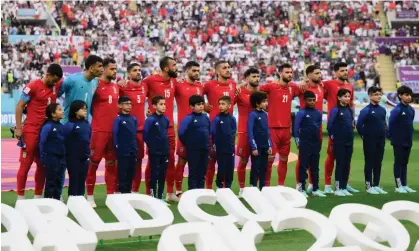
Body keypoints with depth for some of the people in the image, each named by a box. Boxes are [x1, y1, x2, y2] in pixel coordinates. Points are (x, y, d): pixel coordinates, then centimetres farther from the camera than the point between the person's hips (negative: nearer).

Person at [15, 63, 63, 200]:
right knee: (25, 164, -2)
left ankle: (38, 196, 17)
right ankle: (20, 197, 2)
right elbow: (19, 106, -9)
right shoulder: (33, 86, -12)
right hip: (31, 131, -6)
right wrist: (18, 128, -13)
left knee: (43, 164, 10)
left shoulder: (57, 86, 4)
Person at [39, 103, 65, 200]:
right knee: (50, 181, 0)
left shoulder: (61, 126, 10)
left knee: (59, 181, 12)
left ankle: (57, 200, 21)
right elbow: (42, 143, -12)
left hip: (61, 158, 7)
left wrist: (64, 157, 11)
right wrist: (43, 158, -11)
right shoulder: (47, 126, -13)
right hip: (51, 158, -7)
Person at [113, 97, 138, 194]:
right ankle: (123, 193, 2)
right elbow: (114, 134, -8)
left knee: (131, 173, 10)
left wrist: (135, 147, 12)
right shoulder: (118, 119, -7)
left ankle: (128, 192, 19)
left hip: (133, 151, 6)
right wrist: (117, 146, -7)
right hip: (123, 152, -6)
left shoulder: (134, 119, 11)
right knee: (123, 173, -2)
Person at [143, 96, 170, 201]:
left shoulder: (166, 119, 6)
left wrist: (165, 145, 12)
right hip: (154, 152, -6)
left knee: (162, 175, 9)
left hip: (165, 152, 6)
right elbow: (145, 135, -10)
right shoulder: (150, 119, -12)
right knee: (154, 175, -2)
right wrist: (152, 146, -2)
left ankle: (160, 197, 17)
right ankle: (153, 197, 5)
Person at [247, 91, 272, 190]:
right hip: (257, 147, -6)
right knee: (255, 168, 0)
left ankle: (263, 188, 18)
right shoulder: (252, 115, -11)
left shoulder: (265, 114, 9)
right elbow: (250, 132, -14)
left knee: (264, 168, 11)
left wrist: (269, 145, 10)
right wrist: (253, 147, -16)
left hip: (265, 147, 6)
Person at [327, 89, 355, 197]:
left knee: (347, 165, 7)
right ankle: (338, 188, 2)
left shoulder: (349, 110, 10)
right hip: (339, 142, -6)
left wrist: (350, 134, 10)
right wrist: (332, 136, -2)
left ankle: (344, 188, 14)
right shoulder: (335, 110, -9)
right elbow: (330, 125, -9)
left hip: (349, 142, 6)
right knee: (340, 164, -3)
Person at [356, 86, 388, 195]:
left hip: (381, 141, 6)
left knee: (378, 163, 10)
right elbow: (359, 125, -13)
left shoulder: (382, 110, 8)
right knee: (369, 163, 0)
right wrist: (364, 135, -5)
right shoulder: (366, 110, -12)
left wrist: (384, 133, 9)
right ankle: (368, 186, 6)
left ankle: (376, 185, 18)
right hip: (369, 141, -6)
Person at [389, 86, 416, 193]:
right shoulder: (396, 110, -14)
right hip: (398, 142, -6)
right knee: (398, 163, 1)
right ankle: (399, 186, 5)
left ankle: (404, 185, 16)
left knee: (405, 163, 11)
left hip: (408, 141, 6)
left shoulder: (411, 110, 6)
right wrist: (392, 138, -6)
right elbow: (391, 125, -12)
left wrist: (410, 137, 11)